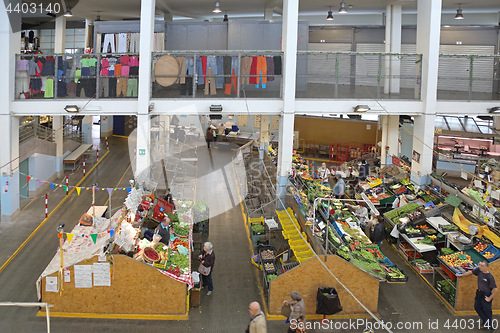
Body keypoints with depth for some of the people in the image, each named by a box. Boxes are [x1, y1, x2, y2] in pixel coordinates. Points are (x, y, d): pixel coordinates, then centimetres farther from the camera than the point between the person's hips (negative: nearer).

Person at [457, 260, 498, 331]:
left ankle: (490, 326, 24)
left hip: (486, 295, -8)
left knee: (487, 311, 4)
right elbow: (471, 272, 13)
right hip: (479, 294, 8)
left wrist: (489, 298, -16)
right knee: (477, 307, 16)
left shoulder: (490, 277, -27)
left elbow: (496, 290, -22)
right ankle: (486, 323, 32)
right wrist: (461, 275, 20)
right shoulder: (479, 270, -8)